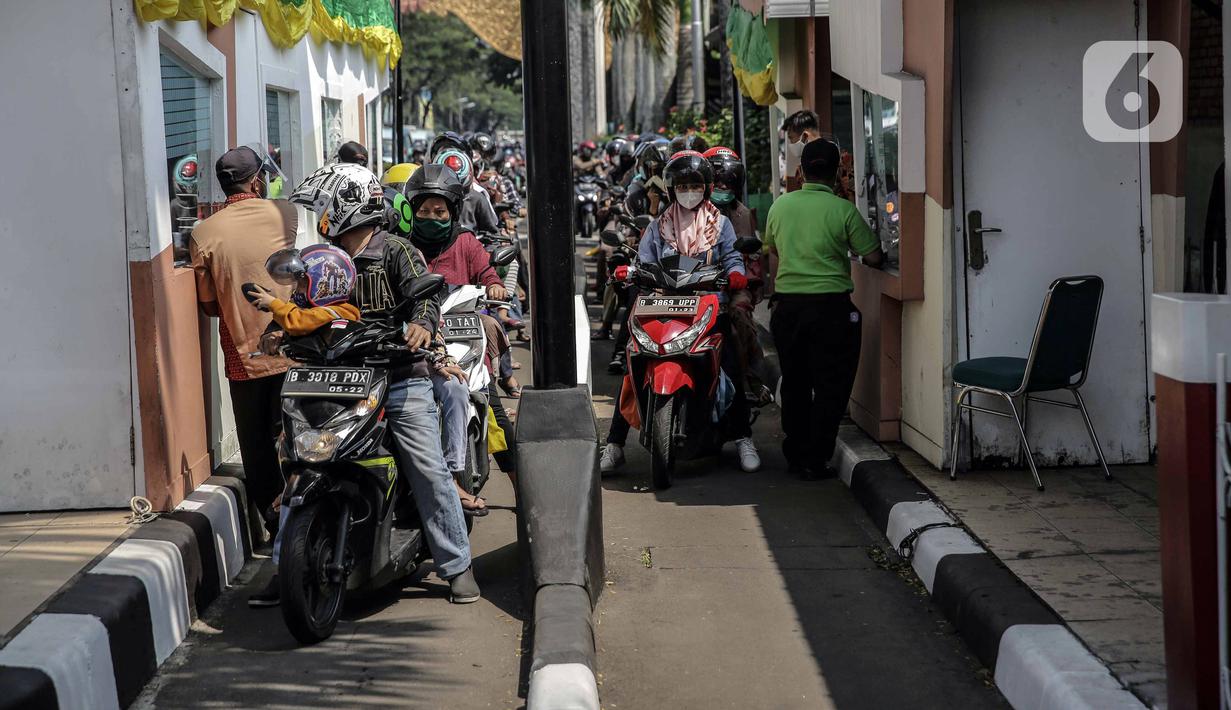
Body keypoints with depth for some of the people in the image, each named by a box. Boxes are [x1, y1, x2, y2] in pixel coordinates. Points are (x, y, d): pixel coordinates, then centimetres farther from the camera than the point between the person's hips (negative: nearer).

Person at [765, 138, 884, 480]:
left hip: (787, 306, 4)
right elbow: (873, 257, -5)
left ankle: (795, 456, 21)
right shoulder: (843, 210, -10)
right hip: (830, 307, -4)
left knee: (794, 384, 15)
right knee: (830, 387, 5)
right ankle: (815, 461, 4)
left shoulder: (780, 205, 3)